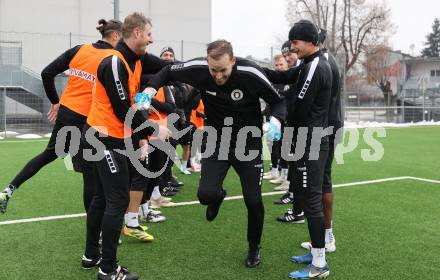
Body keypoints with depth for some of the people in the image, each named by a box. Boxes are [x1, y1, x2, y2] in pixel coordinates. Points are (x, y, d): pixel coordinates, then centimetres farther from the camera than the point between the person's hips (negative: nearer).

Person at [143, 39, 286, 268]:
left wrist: (275, 121, -31)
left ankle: (254, 247, 30)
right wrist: (150, 90, -19)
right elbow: (168, 72, -1)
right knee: (205, 194, -14)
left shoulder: (251, 74, -25)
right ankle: (218, 196, 28)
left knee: (253, 201, 1)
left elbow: (276, 100, -10)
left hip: (248, 143, -1)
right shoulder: (198, 68, -20)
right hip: (216, 140, 1)